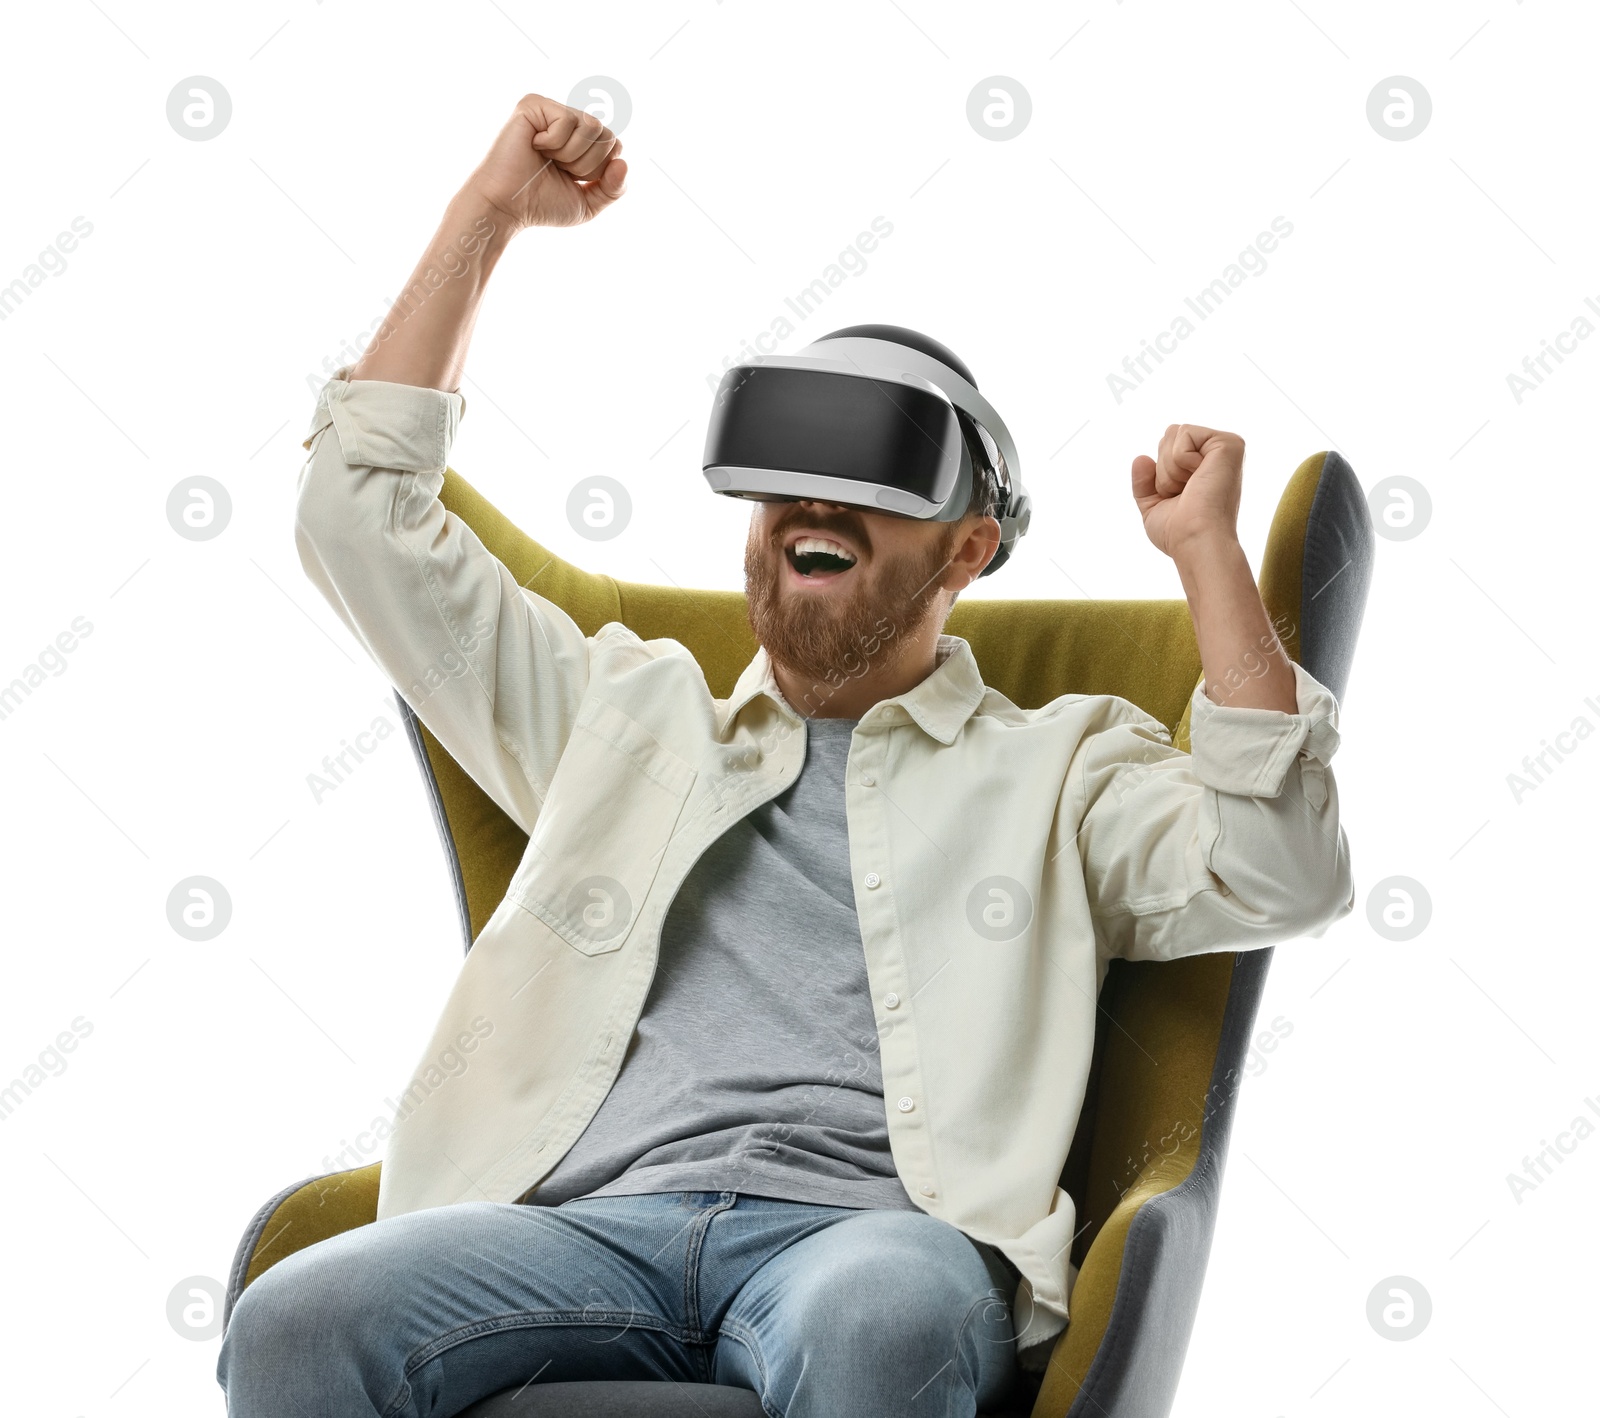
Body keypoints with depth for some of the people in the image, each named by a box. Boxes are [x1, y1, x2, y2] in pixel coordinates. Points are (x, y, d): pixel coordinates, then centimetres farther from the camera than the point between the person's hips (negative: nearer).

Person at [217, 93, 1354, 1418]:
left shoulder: (1061, 765, 23)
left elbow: (1279, 877, 5)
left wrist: (1207, 549, 5)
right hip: (598, 1217, 3)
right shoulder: (631, 720, 29)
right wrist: (489, 213, 26)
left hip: (878, 1225, -2)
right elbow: (365, 522, 28)